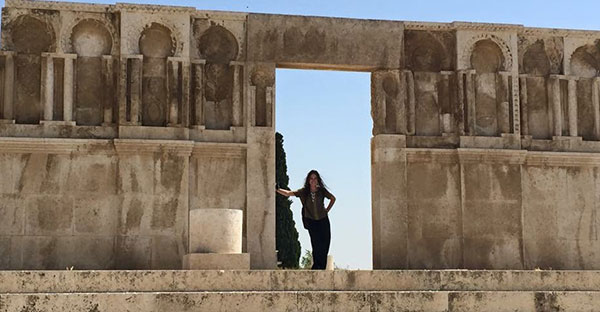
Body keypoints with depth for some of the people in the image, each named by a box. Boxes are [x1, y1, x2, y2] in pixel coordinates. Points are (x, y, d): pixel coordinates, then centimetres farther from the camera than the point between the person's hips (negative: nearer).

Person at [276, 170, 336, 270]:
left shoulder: (322, 191, 0)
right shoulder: (304, 192, -3)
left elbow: (333, 198, 17)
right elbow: (288, 193, -9)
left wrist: (327, 210, 10)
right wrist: (277, 189, -19)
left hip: (323, 221, 2)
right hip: (311, 221, -2)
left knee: (325, 245, 0)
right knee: (317, 245, -12)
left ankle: (322, 267, 11)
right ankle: (317, 267, -4)